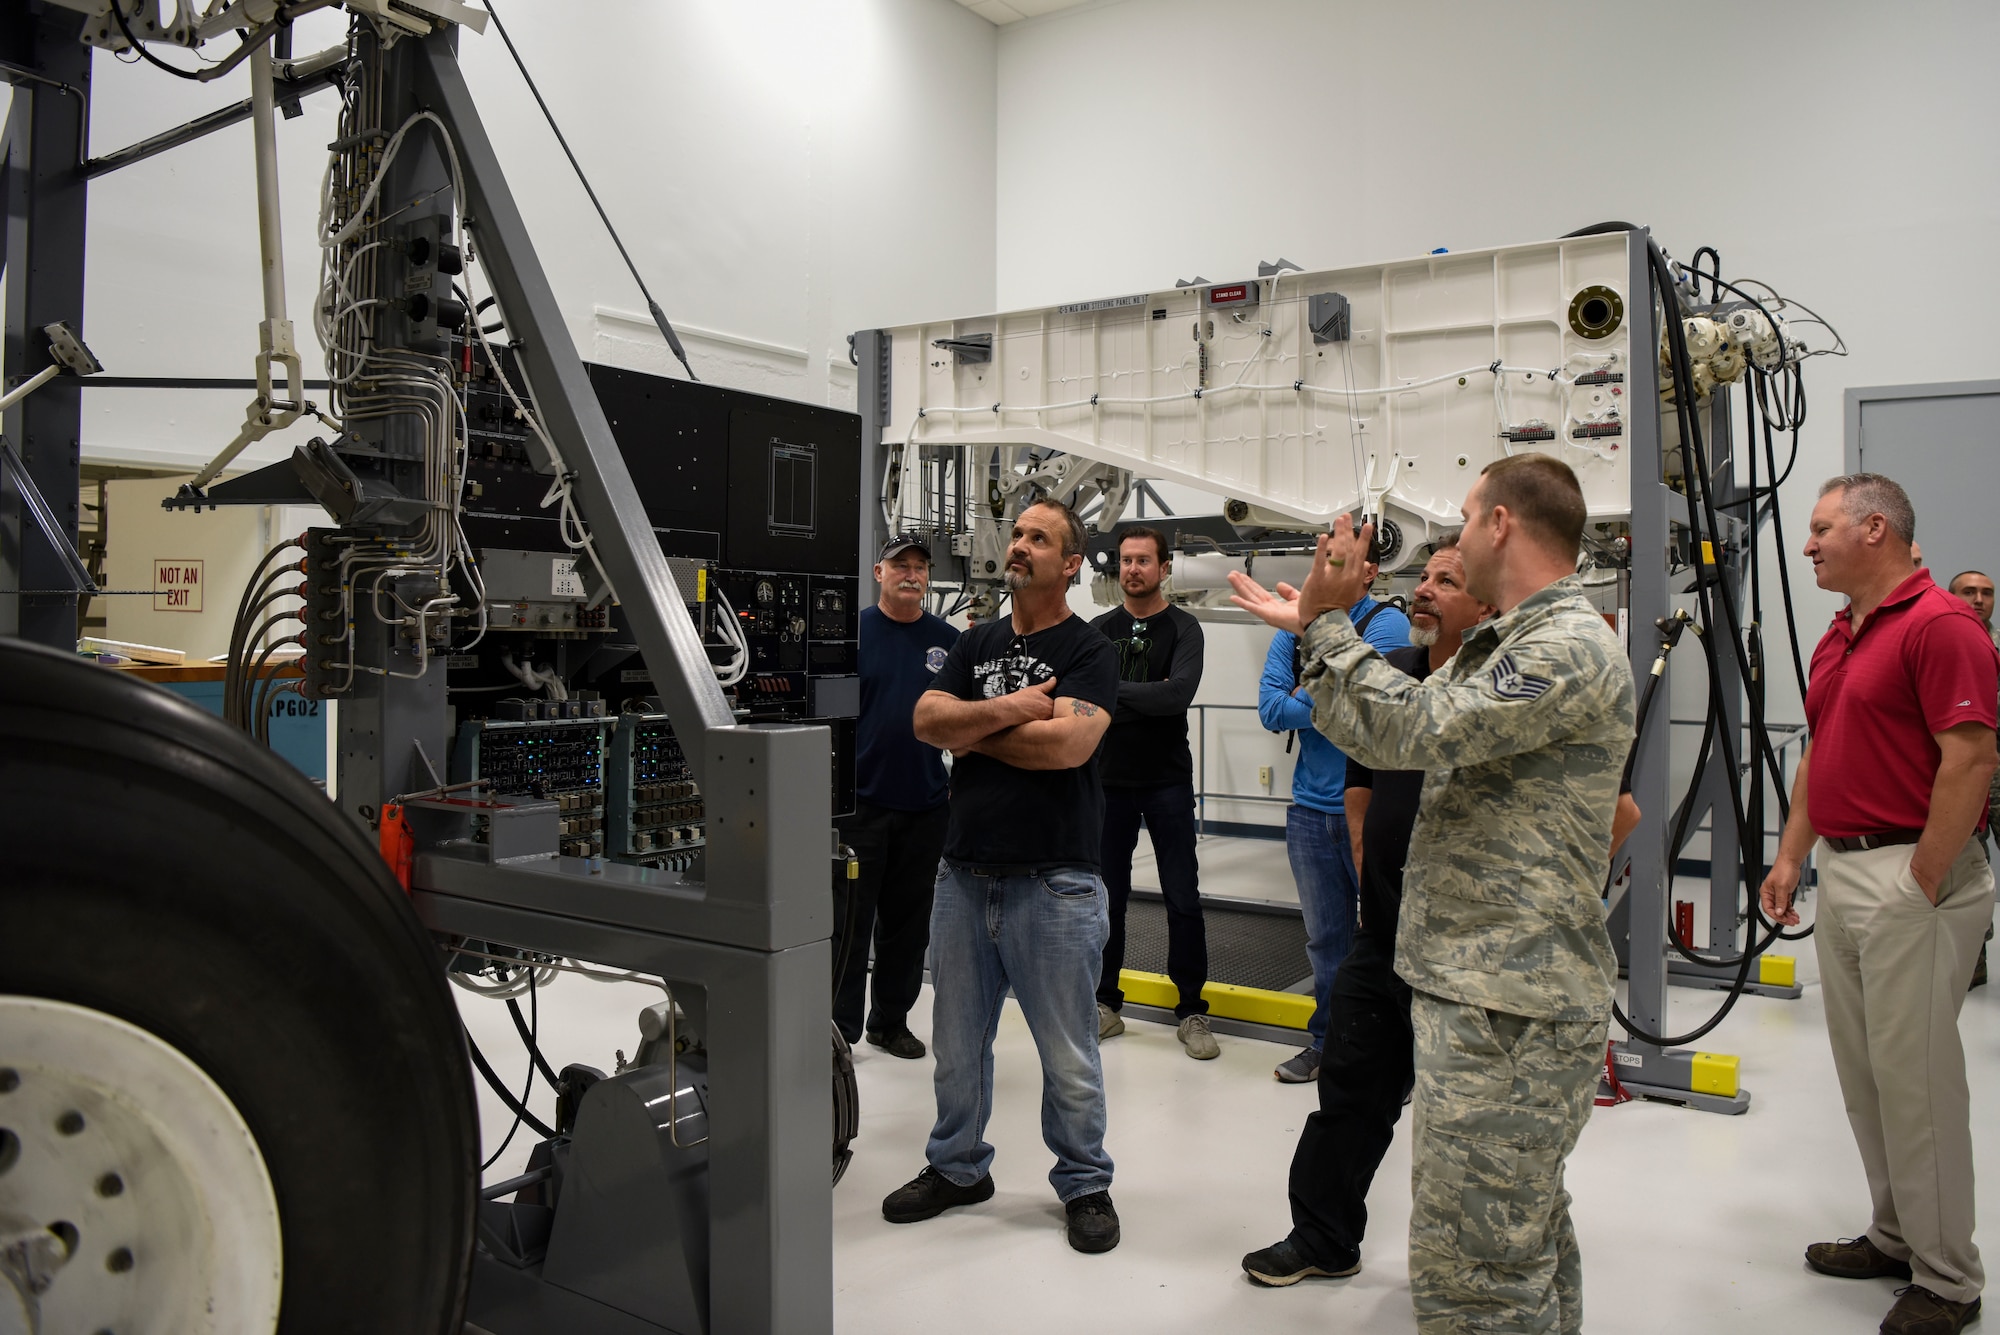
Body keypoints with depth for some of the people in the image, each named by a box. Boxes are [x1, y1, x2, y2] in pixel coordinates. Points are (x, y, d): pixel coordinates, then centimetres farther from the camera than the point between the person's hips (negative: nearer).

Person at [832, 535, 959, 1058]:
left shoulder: (948, 640, 7)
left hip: (924, 804, 3)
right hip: (860, 800, -3)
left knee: (908, 921, 12)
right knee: (849, 921, 1)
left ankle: (891, 1021, 25)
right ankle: (839, 1027, 12)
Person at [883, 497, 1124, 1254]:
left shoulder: (1089, 652, -4)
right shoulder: (977, 645, 13)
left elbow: (1068, 743, -20)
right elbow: (926, 720, -1)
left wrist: (972, 731, -7)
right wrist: (1010, 708, -14)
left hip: (1052, 885, -5)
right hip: (965, 875, 5)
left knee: (1068, 1054, 5)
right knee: (957, 1043, 16)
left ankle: (1084, 1184, 23)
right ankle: (957, 1168, 33)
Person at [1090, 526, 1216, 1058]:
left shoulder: (1182, 629, -1)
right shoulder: (1099, 629, 9)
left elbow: (1180, 694, -18)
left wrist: (1115, 689, -16)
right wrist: (1148, 694, -12)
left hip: (1167, 781, -2)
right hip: (1109, 780, 3)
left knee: (1183, 899, 1)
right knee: (1107, 896, 7)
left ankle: (1191, 1011, 13)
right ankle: (1105, 1004, 20)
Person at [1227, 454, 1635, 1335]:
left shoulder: (1572, 646, -16)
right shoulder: (1500, 647, 17)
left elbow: (1415, 731, -24)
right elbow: (1376, 738, 15)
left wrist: (1331, 622, -13)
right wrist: (1316, 627, 13)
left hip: (1506, 1010, -11)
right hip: (1487, 990, 11)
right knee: (1528, 1243, 22)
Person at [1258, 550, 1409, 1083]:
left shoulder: (1386, 623, -5)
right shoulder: (1295, 627, 10)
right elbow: (1269, 708, -2)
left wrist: (1304, 697, -4)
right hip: (1311, 810, 5)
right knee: (1325, 939, 15)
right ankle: (1328, 1043, 28)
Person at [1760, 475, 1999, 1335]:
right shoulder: (1838, 637, 16)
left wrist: (1923, 884, -19)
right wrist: (1791, 857, 14)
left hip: (1911, 880, -9)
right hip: (1839, 872, 9)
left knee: (1915, 1077, -2)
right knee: (1862, 1072, 15)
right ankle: (1896, 1236, 29)